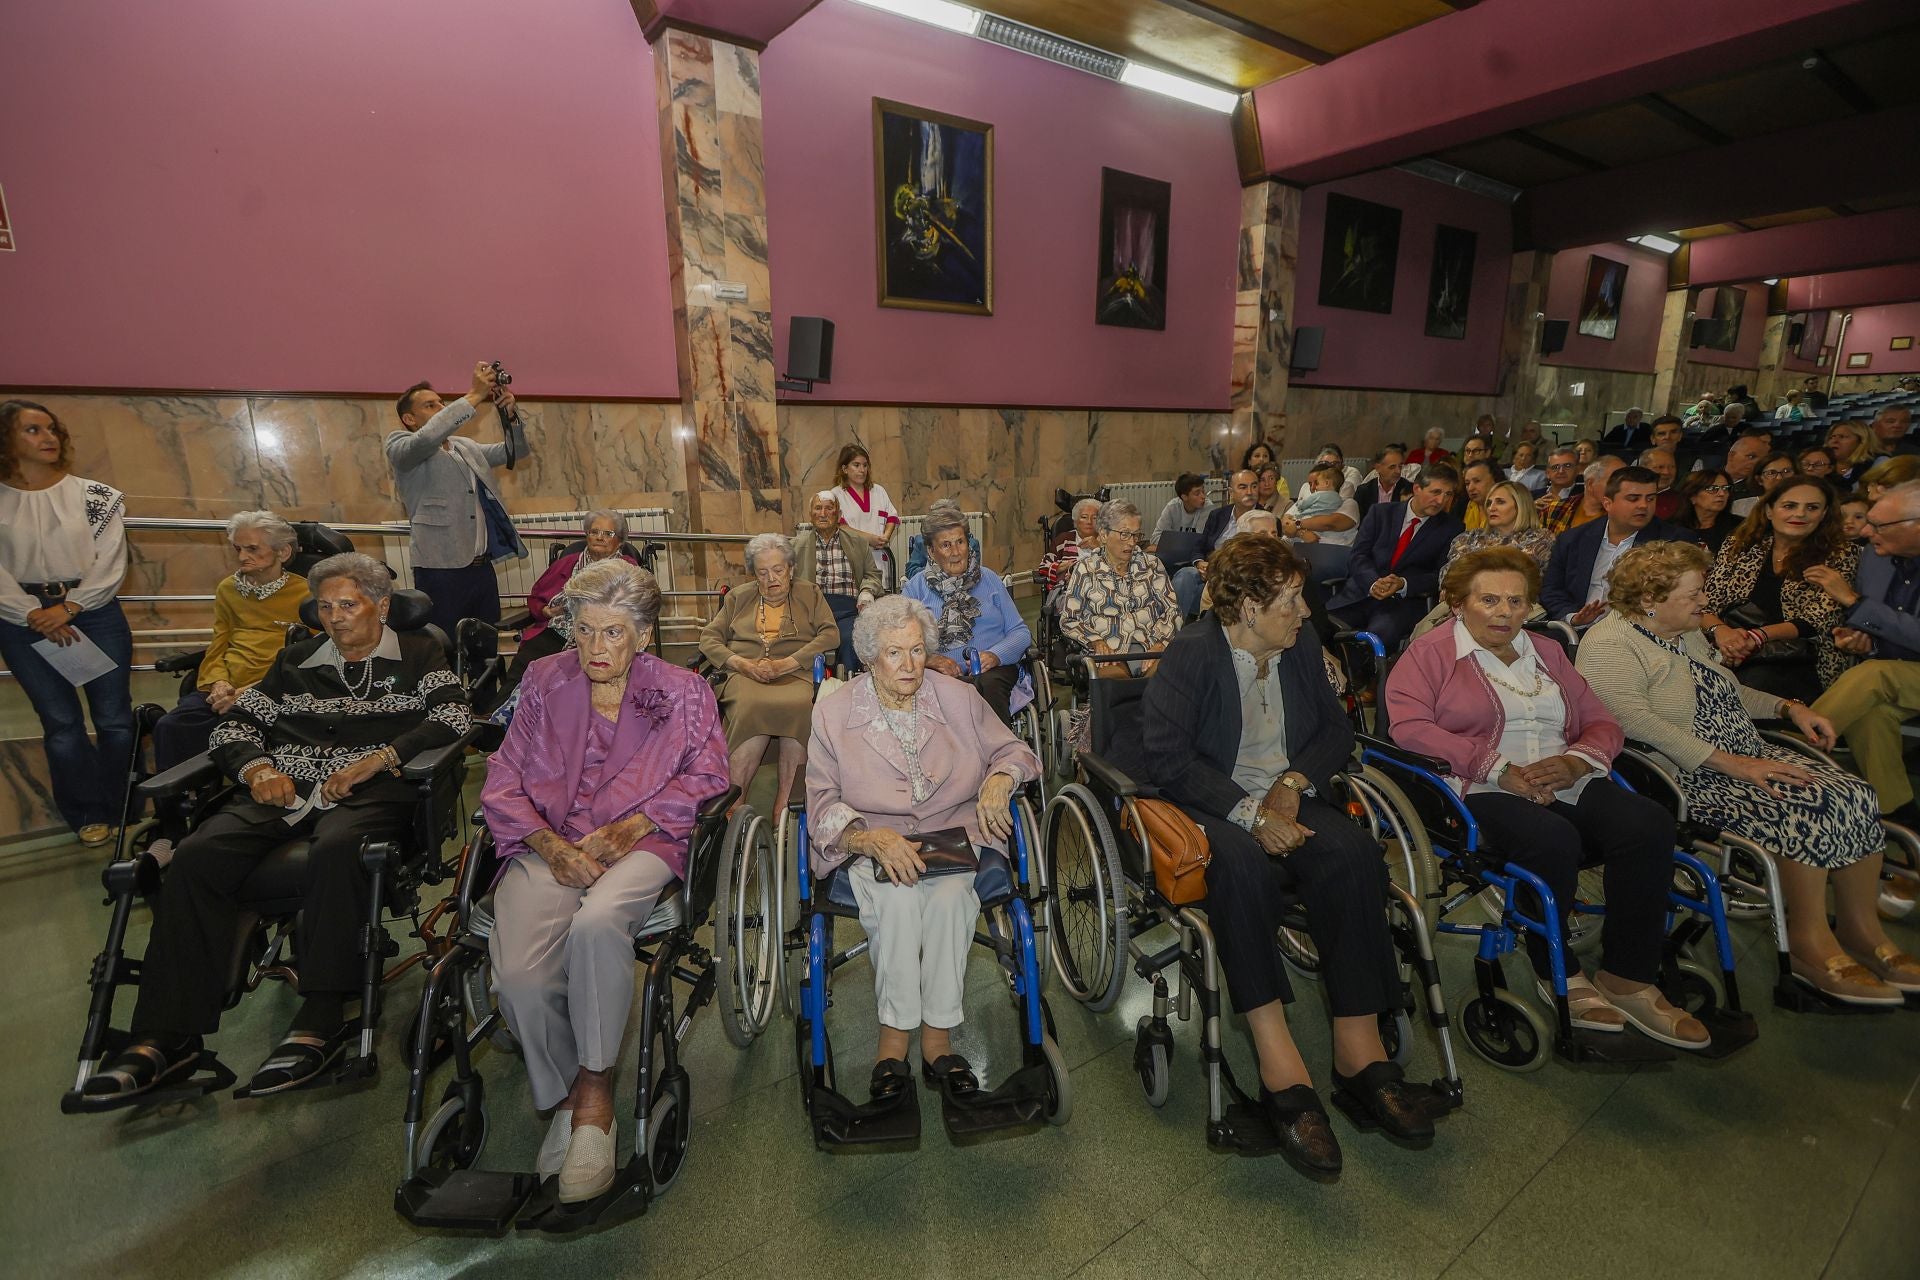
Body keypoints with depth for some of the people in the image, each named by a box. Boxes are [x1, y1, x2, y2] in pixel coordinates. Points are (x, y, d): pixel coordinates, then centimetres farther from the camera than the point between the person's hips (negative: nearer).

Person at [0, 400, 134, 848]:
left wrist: (69, 608, -13)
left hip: (94, 611, 0)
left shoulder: (94, 496, 2)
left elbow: (111, 563, -4)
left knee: (114, 717, 2)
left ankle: (125, 809, 17)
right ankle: (89, 815, 18)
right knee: (61, 723, 5)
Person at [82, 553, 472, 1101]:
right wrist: (257, 769, -2)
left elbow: (451, 718, -3)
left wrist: (377, 759, -14)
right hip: (286, 789, 5)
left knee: (335, 849, -37)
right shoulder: (296, 660, 25)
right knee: (197, 855, -23)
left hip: (371, 792, -5)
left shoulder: (418, 654, 12)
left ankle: (320, 1024, -33)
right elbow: (234, 726, 20)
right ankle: (166, 1037, -19)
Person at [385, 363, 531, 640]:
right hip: (441, 570, -6)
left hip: (483, 566, 6)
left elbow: (516, 451, 17)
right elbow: (427, 438, -20)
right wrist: (474, 396, -19)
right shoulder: (398, 445, 1)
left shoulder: (467, 447, 20)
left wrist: (509, 414, -2)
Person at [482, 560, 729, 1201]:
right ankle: (566, 1100, 3)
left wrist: (628, 827, -13)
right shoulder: (544, 681, 14)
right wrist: (549, 844, -9)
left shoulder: (682, 692, 8)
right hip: (549, 846, 2)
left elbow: (705, 778, 1)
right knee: (519, 975, -25)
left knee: (596, 923, -35)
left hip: (640, 843, -2)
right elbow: (503, 783, 9)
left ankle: (595, 1088, -13)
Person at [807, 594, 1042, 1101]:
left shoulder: (956, 697, 4)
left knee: (950, 895, -30)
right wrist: (874, 838, -24)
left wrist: (1000, 778, -11)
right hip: (871, 843, -1)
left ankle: (938, 1035, -14)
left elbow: (1013, 749, 13)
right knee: (898, 897, -32)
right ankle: (893, 1034, -13)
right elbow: (823, 805, -5)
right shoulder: (834, 712, -1)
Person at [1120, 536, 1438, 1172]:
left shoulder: (1301, 644, 10)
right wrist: (1250, 813, -24)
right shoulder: (1190, 654, -11)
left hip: (1287, 801, 5)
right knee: (1242, 864, -36)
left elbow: (1337, 728, 13)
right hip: (1209, 805, -5)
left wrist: (1293, 783, -6)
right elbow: (1169, 757, -19)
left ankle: (1359, 1052, -16)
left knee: (1352, 853, -24)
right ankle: (1280, 1067, -29)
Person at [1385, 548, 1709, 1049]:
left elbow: (1603, 725, 17)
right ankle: (1558, 975, -9)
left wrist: (1574, 762, -7)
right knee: (1554, 839, -33)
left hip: (1567, 783, 6)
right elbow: (1408, 727, -13)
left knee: (1648, 823, -22)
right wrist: (1500, 768, -17)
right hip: (1480, 792, -6)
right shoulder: (1431, 653, 4)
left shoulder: (1547, 653, 24)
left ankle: (1628, 978, -10)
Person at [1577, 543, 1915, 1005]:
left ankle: (1863, 932, 7)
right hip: (1691, 777, -9)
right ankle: (1810, 943, -5)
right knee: (1806, 811, -24)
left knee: (1854, 796, -7)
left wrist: (1789, 707, 11)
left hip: (1749, 755, 9)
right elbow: (1636, 722, -28)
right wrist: (1732, 764, -27)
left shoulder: (1686, 633, 15)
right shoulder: (1610, 645, -17)